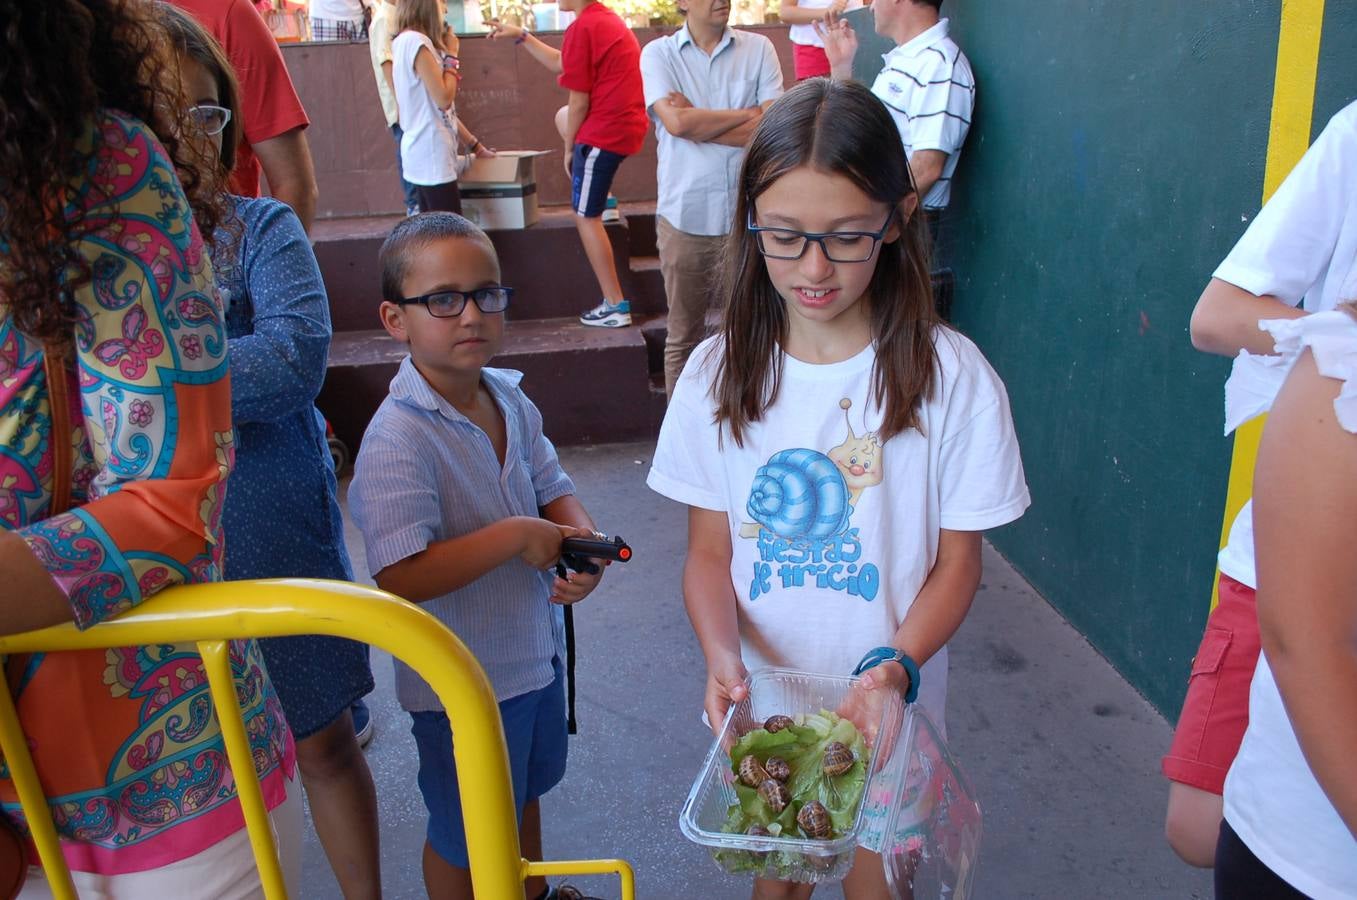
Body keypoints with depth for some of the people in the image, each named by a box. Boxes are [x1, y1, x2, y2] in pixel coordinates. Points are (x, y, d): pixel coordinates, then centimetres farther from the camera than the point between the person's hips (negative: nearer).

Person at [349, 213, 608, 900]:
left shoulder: (509, 397, -4)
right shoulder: (399, 438, -30)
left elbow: (552, 488, 6)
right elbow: (401, 578, -36)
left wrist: (581, 539, -16)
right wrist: (516, 535, -31)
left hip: (535, 654, 8)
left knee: (526, 787, 33)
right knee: (464, 834, 17)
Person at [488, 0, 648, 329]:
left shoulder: (582, 28, -16)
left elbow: (579, 102, -15)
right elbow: (560, 64, 24)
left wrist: (569, 148, -1)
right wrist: (521, 37, 23)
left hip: (605, 133, -9)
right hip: (627, 125, 10)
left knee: (586, 217, 0)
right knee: (562, 116, 33)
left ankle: (615, 307, 1)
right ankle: (597, 194, 24)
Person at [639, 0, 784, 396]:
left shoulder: (758, 49, 5)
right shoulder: (658, 53, 3)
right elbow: (676, 122, -13)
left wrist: (698, 121, -9)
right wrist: (748, 114, -6)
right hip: (684, 217, 0)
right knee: (683, 336, 10)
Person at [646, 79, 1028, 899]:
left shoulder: (950, 376, -16)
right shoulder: (718, 373, -8)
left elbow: (957, 563, -9)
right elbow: (710, 551, -4)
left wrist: (897, 666, -25)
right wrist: (722, 655, -22)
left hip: (889, 707, -2)